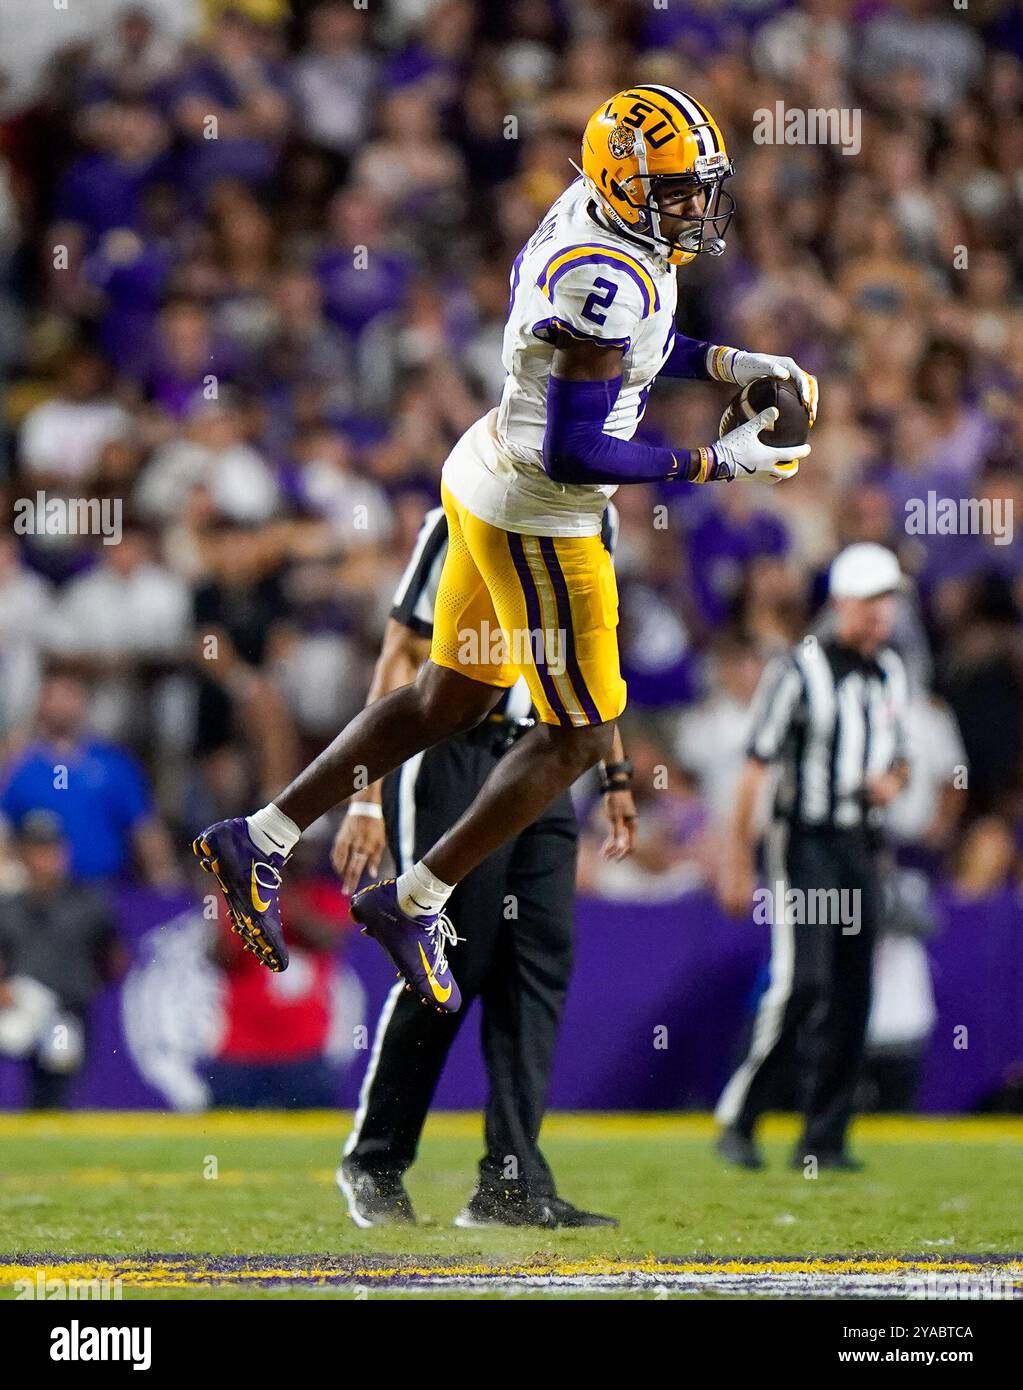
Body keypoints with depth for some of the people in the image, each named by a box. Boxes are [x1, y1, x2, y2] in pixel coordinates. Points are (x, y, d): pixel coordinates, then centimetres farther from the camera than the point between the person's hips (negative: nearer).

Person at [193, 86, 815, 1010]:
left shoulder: (590, 211, 1)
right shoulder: (605, 280, -28)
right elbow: (574, 456, -27)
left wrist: (736, 364, 9)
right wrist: (717, 465, -21)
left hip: (489, 481, 9)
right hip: (536, 522, -9)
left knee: (450, 701, 20)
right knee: (582, 735, 6)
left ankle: (257, 843, 24)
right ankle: (414, 902, 15)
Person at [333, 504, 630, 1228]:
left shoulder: (591, 517, 10)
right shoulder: (463, 524, -13)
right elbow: (402, 660, -12)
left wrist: (616, 773, 18)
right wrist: (368, 800, -16)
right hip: (451, 756, -7)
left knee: (539, 965, -1)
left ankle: (512, 1186, 0)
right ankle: (373, 1160, 15)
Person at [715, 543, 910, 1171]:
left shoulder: (892, 674, 12)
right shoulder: (800, 670, -8)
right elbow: (756, 768, -8)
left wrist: (892, 782, -1)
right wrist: (738, 864, -10)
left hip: (863, 848, 6)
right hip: (806, 840, -6)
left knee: (852, 995, 4)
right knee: (803, 982, -16)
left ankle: (825, 1138, 9)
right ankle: (737, 1119, -6)